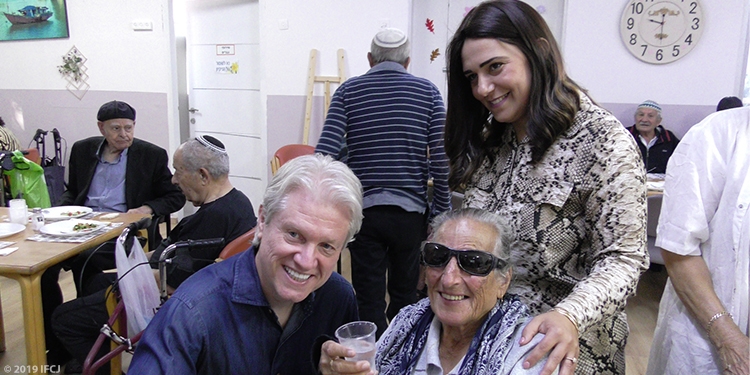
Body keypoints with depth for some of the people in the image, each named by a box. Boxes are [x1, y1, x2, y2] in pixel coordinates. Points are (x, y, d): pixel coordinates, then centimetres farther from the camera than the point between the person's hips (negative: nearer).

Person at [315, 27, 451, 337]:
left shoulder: (348, 91, 3)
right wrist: (442, 209, 4)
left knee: (369, 300, 8)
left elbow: (325, 152, -7)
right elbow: (441, 157, -3)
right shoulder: (428, 92, 3)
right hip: (410, 210, 1)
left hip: (362, 210, -1)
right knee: (405, 294, 18)